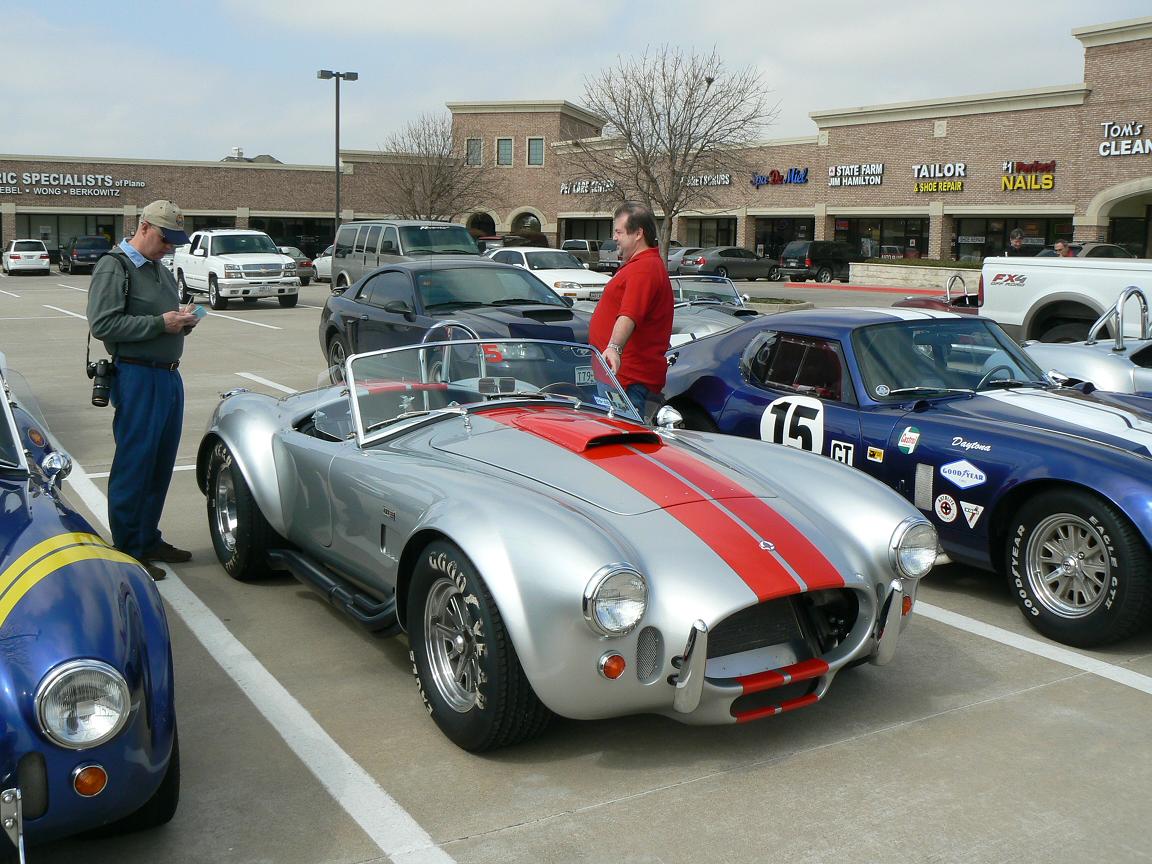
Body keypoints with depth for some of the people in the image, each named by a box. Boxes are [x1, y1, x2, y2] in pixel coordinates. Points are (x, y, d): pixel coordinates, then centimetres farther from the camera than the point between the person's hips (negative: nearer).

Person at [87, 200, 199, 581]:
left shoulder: (161, 270, 19)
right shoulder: (114, 268, -8)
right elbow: (102, 324, -18)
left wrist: (183, 321, 6)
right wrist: (160, 323, -20)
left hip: (169, 375, 9)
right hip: (138, 377, -9)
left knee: (161, 464, 13)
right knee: (134, 464, -4)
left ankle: (149, 540, 24)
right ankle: (127, 552, 3)